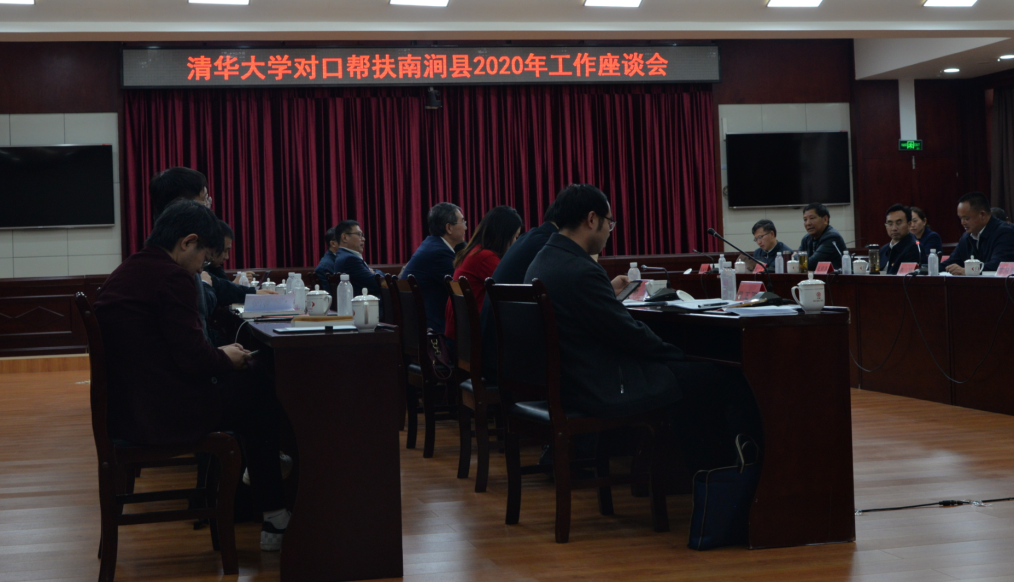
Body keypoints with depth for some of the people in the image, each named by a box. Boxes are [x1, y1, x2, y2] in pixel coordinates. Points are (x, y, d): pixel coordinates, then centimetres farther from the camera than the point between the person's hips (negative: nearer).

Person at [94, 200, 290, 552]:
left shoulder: (123, 274, 12)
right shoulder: (172, 277, -17)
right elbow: (192, 358, -20)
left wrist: (219, 355, 14)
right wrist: (227, 358, 0)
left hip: (124, 411, 10)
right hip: (165, 415, -10)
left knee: (241, 381, 25)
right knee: (260, 389, 12)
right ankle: (273, 516, 18)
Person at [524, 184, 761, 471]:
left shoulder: (541, 262, 6)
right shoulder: (581, 272, -24)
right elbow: (629, 333, -17)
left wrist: (608, 293, 19)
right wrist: (676, 353, -3)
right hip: (604, 390, -11)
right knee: (728, 379, -4)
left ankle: (706, 468, 30)